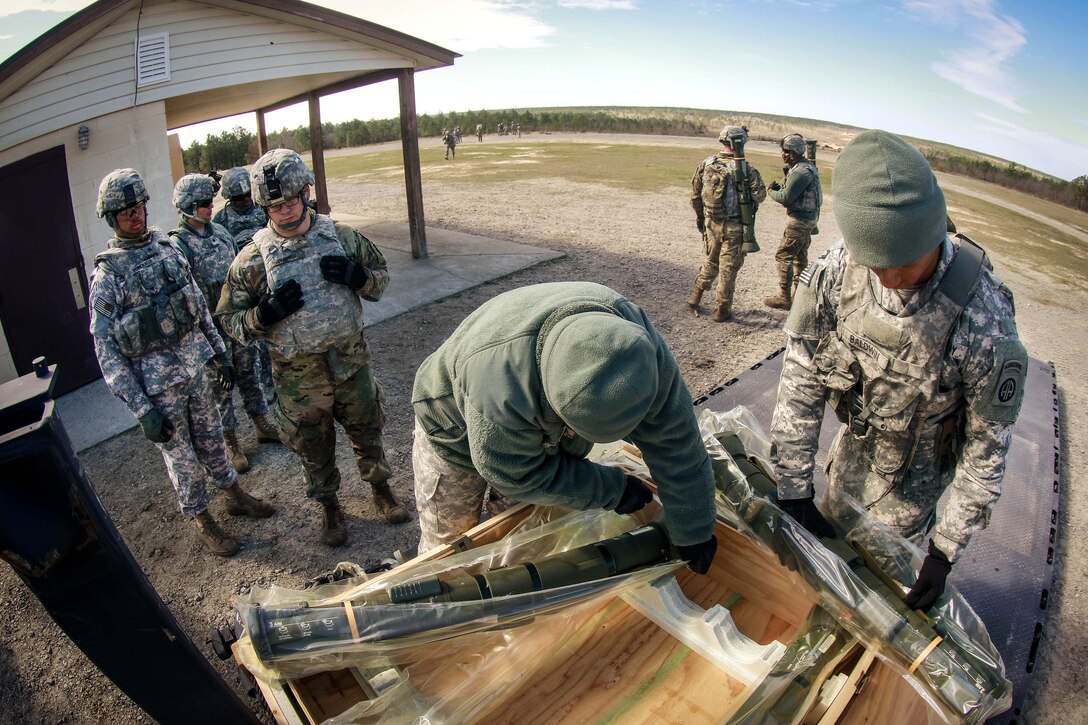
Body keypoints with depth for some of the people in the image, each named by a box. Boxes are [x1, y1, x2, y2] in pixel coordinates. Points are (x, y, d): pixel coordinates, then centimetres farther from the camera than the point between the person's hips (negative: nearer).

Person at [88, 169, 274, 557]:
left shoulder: (167, 248, 2)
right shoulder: (107, 274, -13)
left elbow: (199, 304, 12)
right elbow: (106, 349, -13)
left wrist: (220, 353, 14)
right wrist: (141, 409, -16)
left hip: (194, 363, 5)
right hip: (156, 381, -4)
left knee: (211, 437, 20)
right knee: (180, 454, 10)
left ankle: (234, 495, 40)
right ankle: (201, 520, 28)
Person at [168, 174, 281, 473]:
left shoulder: (220, 231, 6)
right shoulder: (179, 244, -14)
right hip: (211, 328, -6)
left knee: (249, 373, 17)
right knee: (221, 384, 7)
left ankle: (262, 425, 33)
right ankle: (230, 442, 20)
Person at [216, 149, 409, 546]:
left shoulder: (342, 237, -5)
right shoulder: (251, 259, -11)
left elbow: (381, 277, 6)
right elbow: (230, 318, -3)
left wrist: (359, 276, -16)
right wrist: (265, 313, -24)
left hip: (352, 362, 2)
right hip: (299, 377, -1)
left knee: (367, 432, 20)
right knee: (315, 450, 17)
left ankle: (380, 488, 46)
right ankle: (330, 507, 42)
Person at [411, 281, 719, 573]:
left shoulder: (639, 346, -33)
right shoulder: (499, 386, -49)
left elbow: (677, 445, -22)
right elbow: (518, 476, -30)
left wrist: (694, 535, -11)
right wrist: (615, 490, -21)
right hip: (456, 425, -4)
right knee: (449, 543, 9)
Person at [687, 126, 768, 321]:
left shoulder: (706, 164, -1)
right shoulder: (745, 169, -15)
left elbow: (695, 194, 4)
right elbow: (759, 195, -16)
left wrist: (700, 217, 17)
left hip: (711, 223, 4)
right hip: (734, 226, -4)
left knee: (711, 261, 25)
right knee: (728, 267, 7)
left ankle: (696, 295, 27)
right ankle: (722, 309, 14)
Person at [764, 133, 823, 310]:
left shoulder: (801, 172, -22)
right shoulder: (804, 167, 11)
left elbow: (785, 198, -22)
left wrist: (772, 192, -4)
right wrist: (779, 188, 2)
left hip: (800, 220, -11)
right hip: (807, 218, 11)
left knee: (783, 256, -6)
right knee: (800, 257, 16)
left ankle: (784, 297, -2)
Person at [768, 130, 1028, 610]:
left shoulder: (984, 320, -36)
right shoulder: (836, 270, -28)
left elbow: (987, 446, -23)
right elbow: (801, 380, -20)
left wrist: (945, 552, -19)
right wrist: (793, 492, -17)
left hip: (918, 462, -3)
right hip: (857, 435, 4)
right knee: (831, 522, 23)